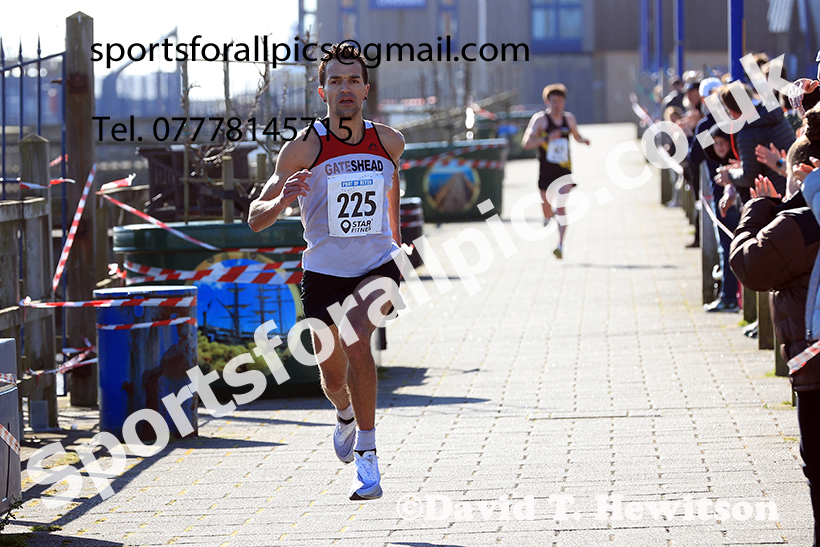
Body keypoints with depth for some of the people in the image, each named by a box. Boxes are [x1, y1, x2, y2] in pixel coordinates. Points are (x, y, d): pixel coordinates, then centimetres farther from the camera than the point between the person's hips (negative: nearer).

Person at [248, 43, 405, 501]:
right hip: (324, 272, 1)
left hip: (377, 266, 0)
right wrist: (282, 199, -33)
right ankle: (346, 414, 50)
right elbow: (255, 219, -12)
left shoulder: (388, 142, -5)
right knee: (333, 378, 12)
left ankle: (367, 453, -21)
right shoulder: (304, 148, -13)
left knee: (357, 343, -28)